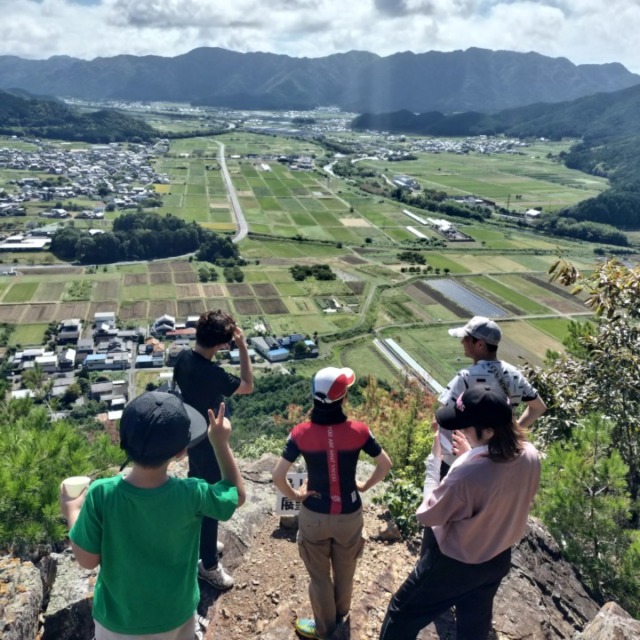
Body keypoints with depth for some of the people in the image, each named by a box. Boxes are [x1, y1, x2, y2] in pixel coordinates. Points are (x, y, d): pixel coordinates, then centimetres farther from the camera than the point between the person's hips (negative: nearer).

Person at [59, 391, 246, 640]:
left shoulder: (100, 495, -28)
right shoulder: (190, 495, -26)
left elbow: (88, 560, -14)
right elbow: (238, 494, -7)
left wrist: (73, 512, 0)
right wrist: (221, 444, -4)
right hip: (175, 617, 0)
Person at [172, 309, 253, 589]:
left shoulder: (184, 358, -8)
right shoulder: (212, 374, -33)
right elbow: (248, 386, -18)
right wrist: (243, 347, -21)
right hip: (208, 442, -9)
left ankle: (197, 540, 48)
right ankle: (209, 564, 23)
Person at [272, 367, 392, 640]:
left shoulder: (301, 433, -19)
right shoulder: (358, 430, -18)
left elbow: (277, 475, -18)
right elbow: (385, 464, -7)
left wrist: (294, 495, -1)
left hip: (314, 516, -1)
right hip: (349, 514, 1)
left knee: (319, 574, 22)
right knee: (345, 570, 27)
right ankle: (340, 613, 52)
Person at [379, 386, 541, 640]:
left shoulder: (467, 473, -41)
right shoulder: (530, 456, -19)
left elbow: (427, 515, -24)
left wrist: (434, 460, -18)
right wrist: (472, 454, -2)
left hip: (452, 564, -6)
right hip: (498, 559, 7)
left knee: (403, 613, 18)